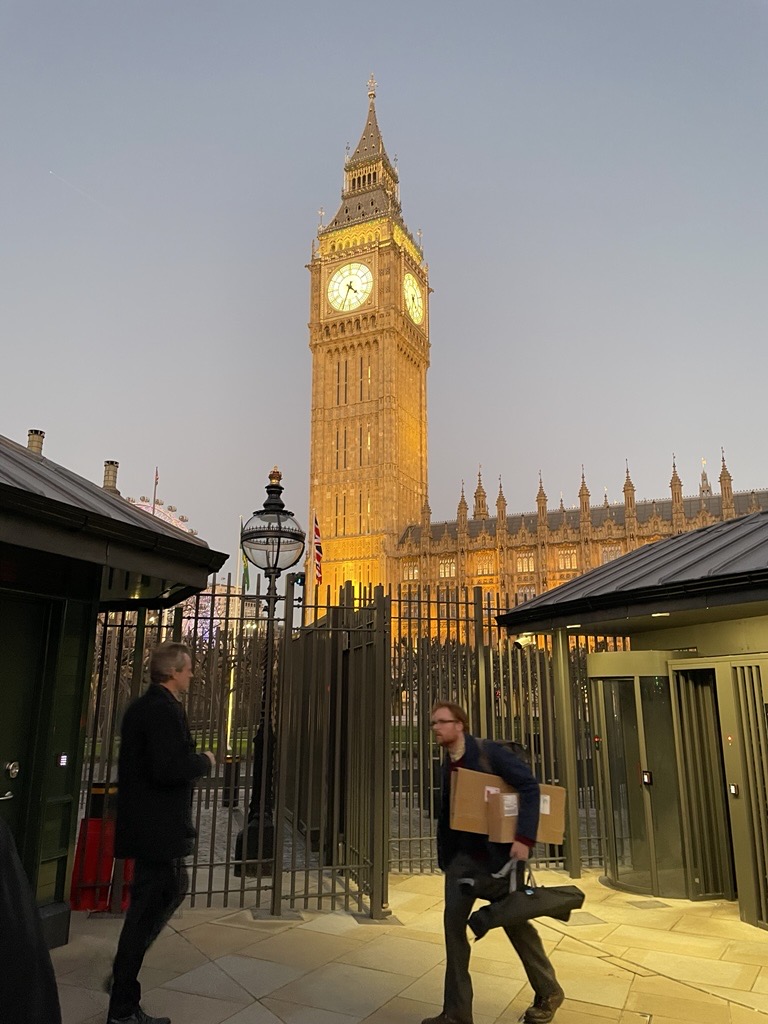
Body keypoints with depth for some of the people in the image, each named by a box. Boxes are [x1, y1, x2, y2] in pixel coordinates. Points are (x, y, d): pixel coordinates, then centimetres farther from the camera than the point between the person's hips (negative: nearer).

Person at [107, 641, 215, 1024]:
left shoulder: (142, 706, 10)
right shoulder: (164, 709, -21)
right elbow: (170, 769, -29)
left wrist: (192, 759, 14)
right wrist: (205, 761, -13)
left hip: (144, 822, 11)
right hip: (159, 828, -11)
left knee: (174, 888, 25)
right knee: (148, 908, 2)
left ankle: (124, 970, 30)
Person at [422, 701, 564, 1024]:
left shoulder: (489, 752, -17)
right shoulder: (447, 765, 5)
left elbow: (530, 787, -22)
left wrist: (524, 838, -28)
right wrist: (445, 857, 13)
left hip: (499, 850, -6)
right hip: (464, 853, 6)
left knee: (513, 920, 8)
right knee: (453, 921, -2)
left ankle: (548, 992, 32)